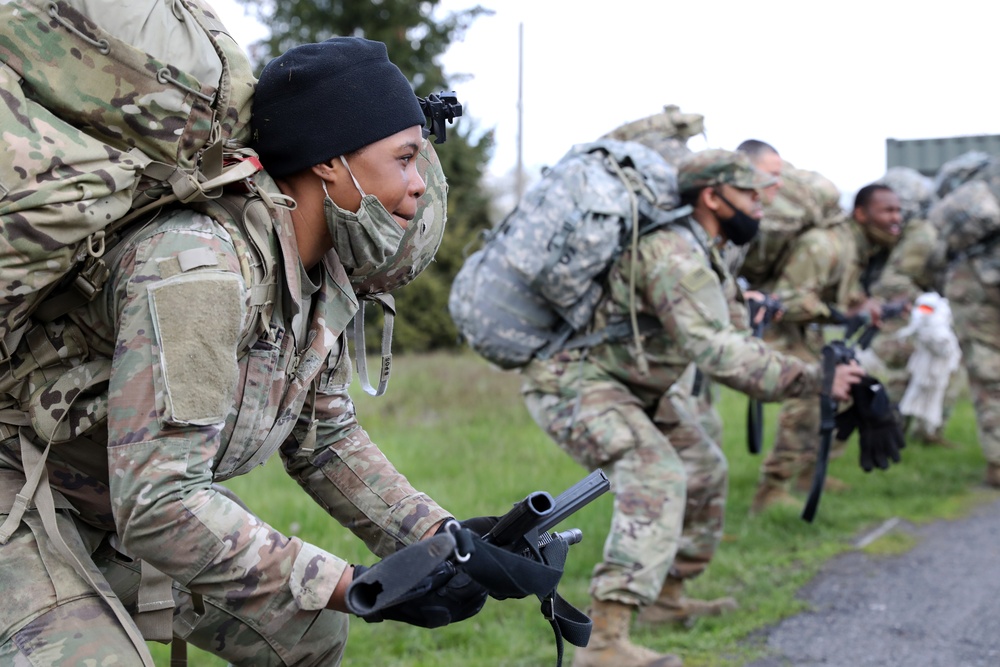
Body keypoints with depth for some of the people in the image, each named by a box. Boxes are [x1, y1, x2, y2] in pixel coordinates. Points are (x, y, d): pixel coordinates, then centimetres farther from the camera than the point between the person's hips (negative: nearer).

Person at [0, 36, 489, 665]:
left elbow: (326, 439, 9)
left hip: (126, 508, 9)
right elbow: (159, 504, -37)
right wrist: (359, 589, -35)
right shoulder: (197, 266, -33)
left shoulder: (324, 274, -4)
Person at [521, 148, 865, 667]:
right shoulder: (675, 253, -26)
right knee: (656, 478, -27)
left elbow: (733, 336, 9)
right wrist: (815, 380, -33)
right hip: (570, 381, -11)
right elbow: (719, 354, -35)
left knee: (705, 469, 16)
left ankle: (667, 598, 29)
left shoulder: (701, 253, 8)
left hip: (631, 385, 11)